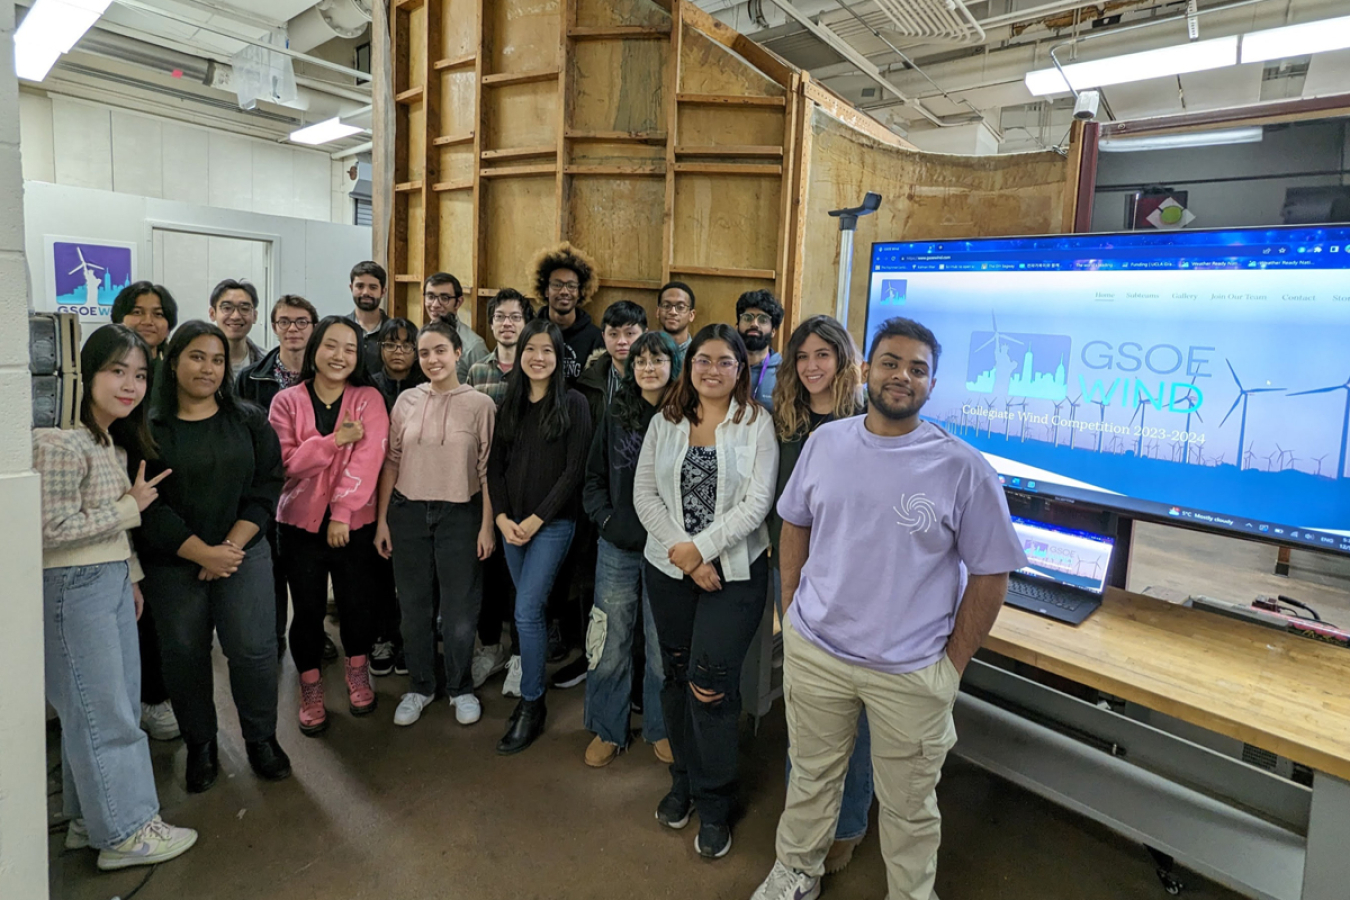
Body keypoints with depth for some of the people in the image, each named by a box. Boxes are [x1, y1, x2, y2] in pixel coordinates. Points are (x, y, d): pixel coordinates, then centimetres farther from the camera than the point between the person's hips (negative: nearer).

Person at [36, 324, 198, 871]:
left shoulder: (115, 438, 11)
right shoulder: (62, 441, -18)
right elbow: (53, 530, -20)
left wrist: (131, 576, 17)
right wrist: (132, 505, -13)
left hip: (112, 582, 9)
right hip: (74, 587, -9)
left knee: (118, 705, 16)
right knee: (103, 712, 2)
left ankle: (91, 819, 32)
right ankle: (125, 832, 16)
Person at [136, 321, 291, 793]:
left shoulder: (249, 420, 3)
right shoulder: (147, 428, -2)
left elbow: (266, 487, -1)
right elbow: (147, 506, -8)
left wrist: (232, 547, -11)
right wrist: (203, 553, -14)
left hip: (244, 554, 1)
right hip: (172, 563, 0)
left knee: (254, 648, 0)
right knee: (184, 654, 10)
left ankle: (261, 738, 20)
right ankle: (200, 744, 30)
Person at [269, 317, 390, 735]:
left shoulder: (369, 399, -3)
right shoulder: (287, 401, 0)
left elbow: (366, 461, -12)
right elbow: (284, 462, -10)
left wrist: (342, 512, -18)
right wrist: (335, 439, -20)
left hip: (354, 523, 0)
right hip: (299, 522, 1)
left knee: (356, 603, 10)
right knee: (308, 608, 8)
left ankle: (358, 674, 35)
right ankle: (310, 690, 27)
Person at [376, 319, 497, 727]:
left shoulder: (480, 404, -5)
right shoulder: (406, 401, 3)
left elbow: (488, 471, -4)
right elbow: (391, 462, 6)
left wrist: (487, 525, -6)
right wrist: (382, 520, 4)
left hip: (460, 514, -3)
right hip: (408, 513, 3)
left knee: (459, 608, 7)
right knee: (414, 606, 13)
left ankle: (460, 688, 27)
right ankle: (420, 686, 32)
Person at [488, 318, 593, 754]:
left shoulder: (574, 404, -6)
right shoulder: (508, 405, 8)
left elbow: (574, 469, -11)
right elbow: (494, 466, 9)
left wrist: (537, 518, -12)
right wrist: (502, 517, -3)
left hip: (553, 522, -5)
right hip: (512, 524, 5)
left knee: (526, 611, -7)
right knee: (531, 609, 12)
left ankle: (531, 705, 8)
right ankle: (532, 684, 28)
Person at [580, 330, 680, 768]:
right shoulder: (615, 415, 6)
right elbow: (594, 477, 11)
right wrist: (605, 518, -2)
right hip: (617, 548, 3)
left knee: (664, 646, 10)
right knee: (611, 644, 11)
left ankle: (660, 729, 31)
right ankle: (608, 731, 29)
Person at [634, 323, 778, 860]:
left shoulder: (757, 424, -4)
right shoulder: (665, 423, 6)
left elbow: (756, 503, -11)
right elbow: (644, 494, 0)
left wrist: (700, 548, -17)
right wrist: (682, 554, -10)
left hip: (734, 570, -3)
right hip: (668, 568, 4)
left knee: (710, 683, -5)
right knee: (676, 675, 14)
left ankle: (714, 805, 18)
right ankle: (683, 781, 36)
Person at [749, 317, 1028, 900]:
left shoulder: (963, 468, -13)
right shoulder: (825, 442, -2)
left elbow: (991, 573, -6)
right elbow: (795, 524, 10)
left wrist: (953, 665, -5)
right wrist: (792, 610, 8)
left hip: (911, 674, -3)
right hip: (813, 651, 3)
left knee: (909, 807, 16)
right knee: (811, 776, 23)